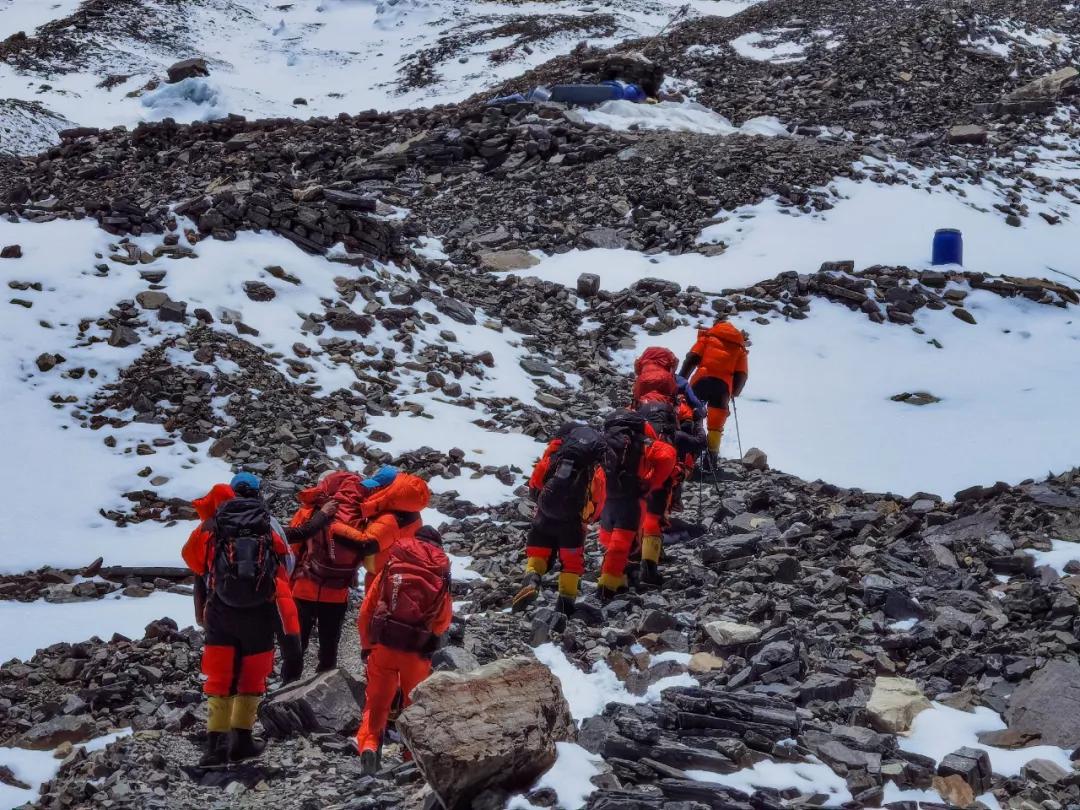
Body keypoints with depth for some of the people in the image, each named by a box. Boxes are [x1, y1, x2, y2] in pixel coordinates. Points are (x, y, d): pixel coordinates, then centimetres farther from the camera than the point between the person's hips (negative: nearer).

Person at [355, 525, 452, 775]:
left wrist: (367, 645, 18)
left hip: (383, 645, 0)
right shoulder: (441, 576, 3)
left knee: (377, 701, 13)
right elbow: (443, 622, 5)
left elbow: (366, 610, 6)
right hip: (416, 652, 0)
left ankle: (368, 745, -5)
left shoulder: (390, 568, 4)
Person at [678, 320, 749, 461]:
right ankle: (712, 453, 3)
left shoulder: (708, 335, 18)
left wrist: (680, 380, 2)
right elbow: (742, 374, 12)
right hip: (724, 385, 2)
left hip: (703, 379, -2)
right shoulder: (740, 345, 24)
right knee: (716, 422, 8)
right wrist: (734, 392, 22)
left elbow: (692, 358, 4)